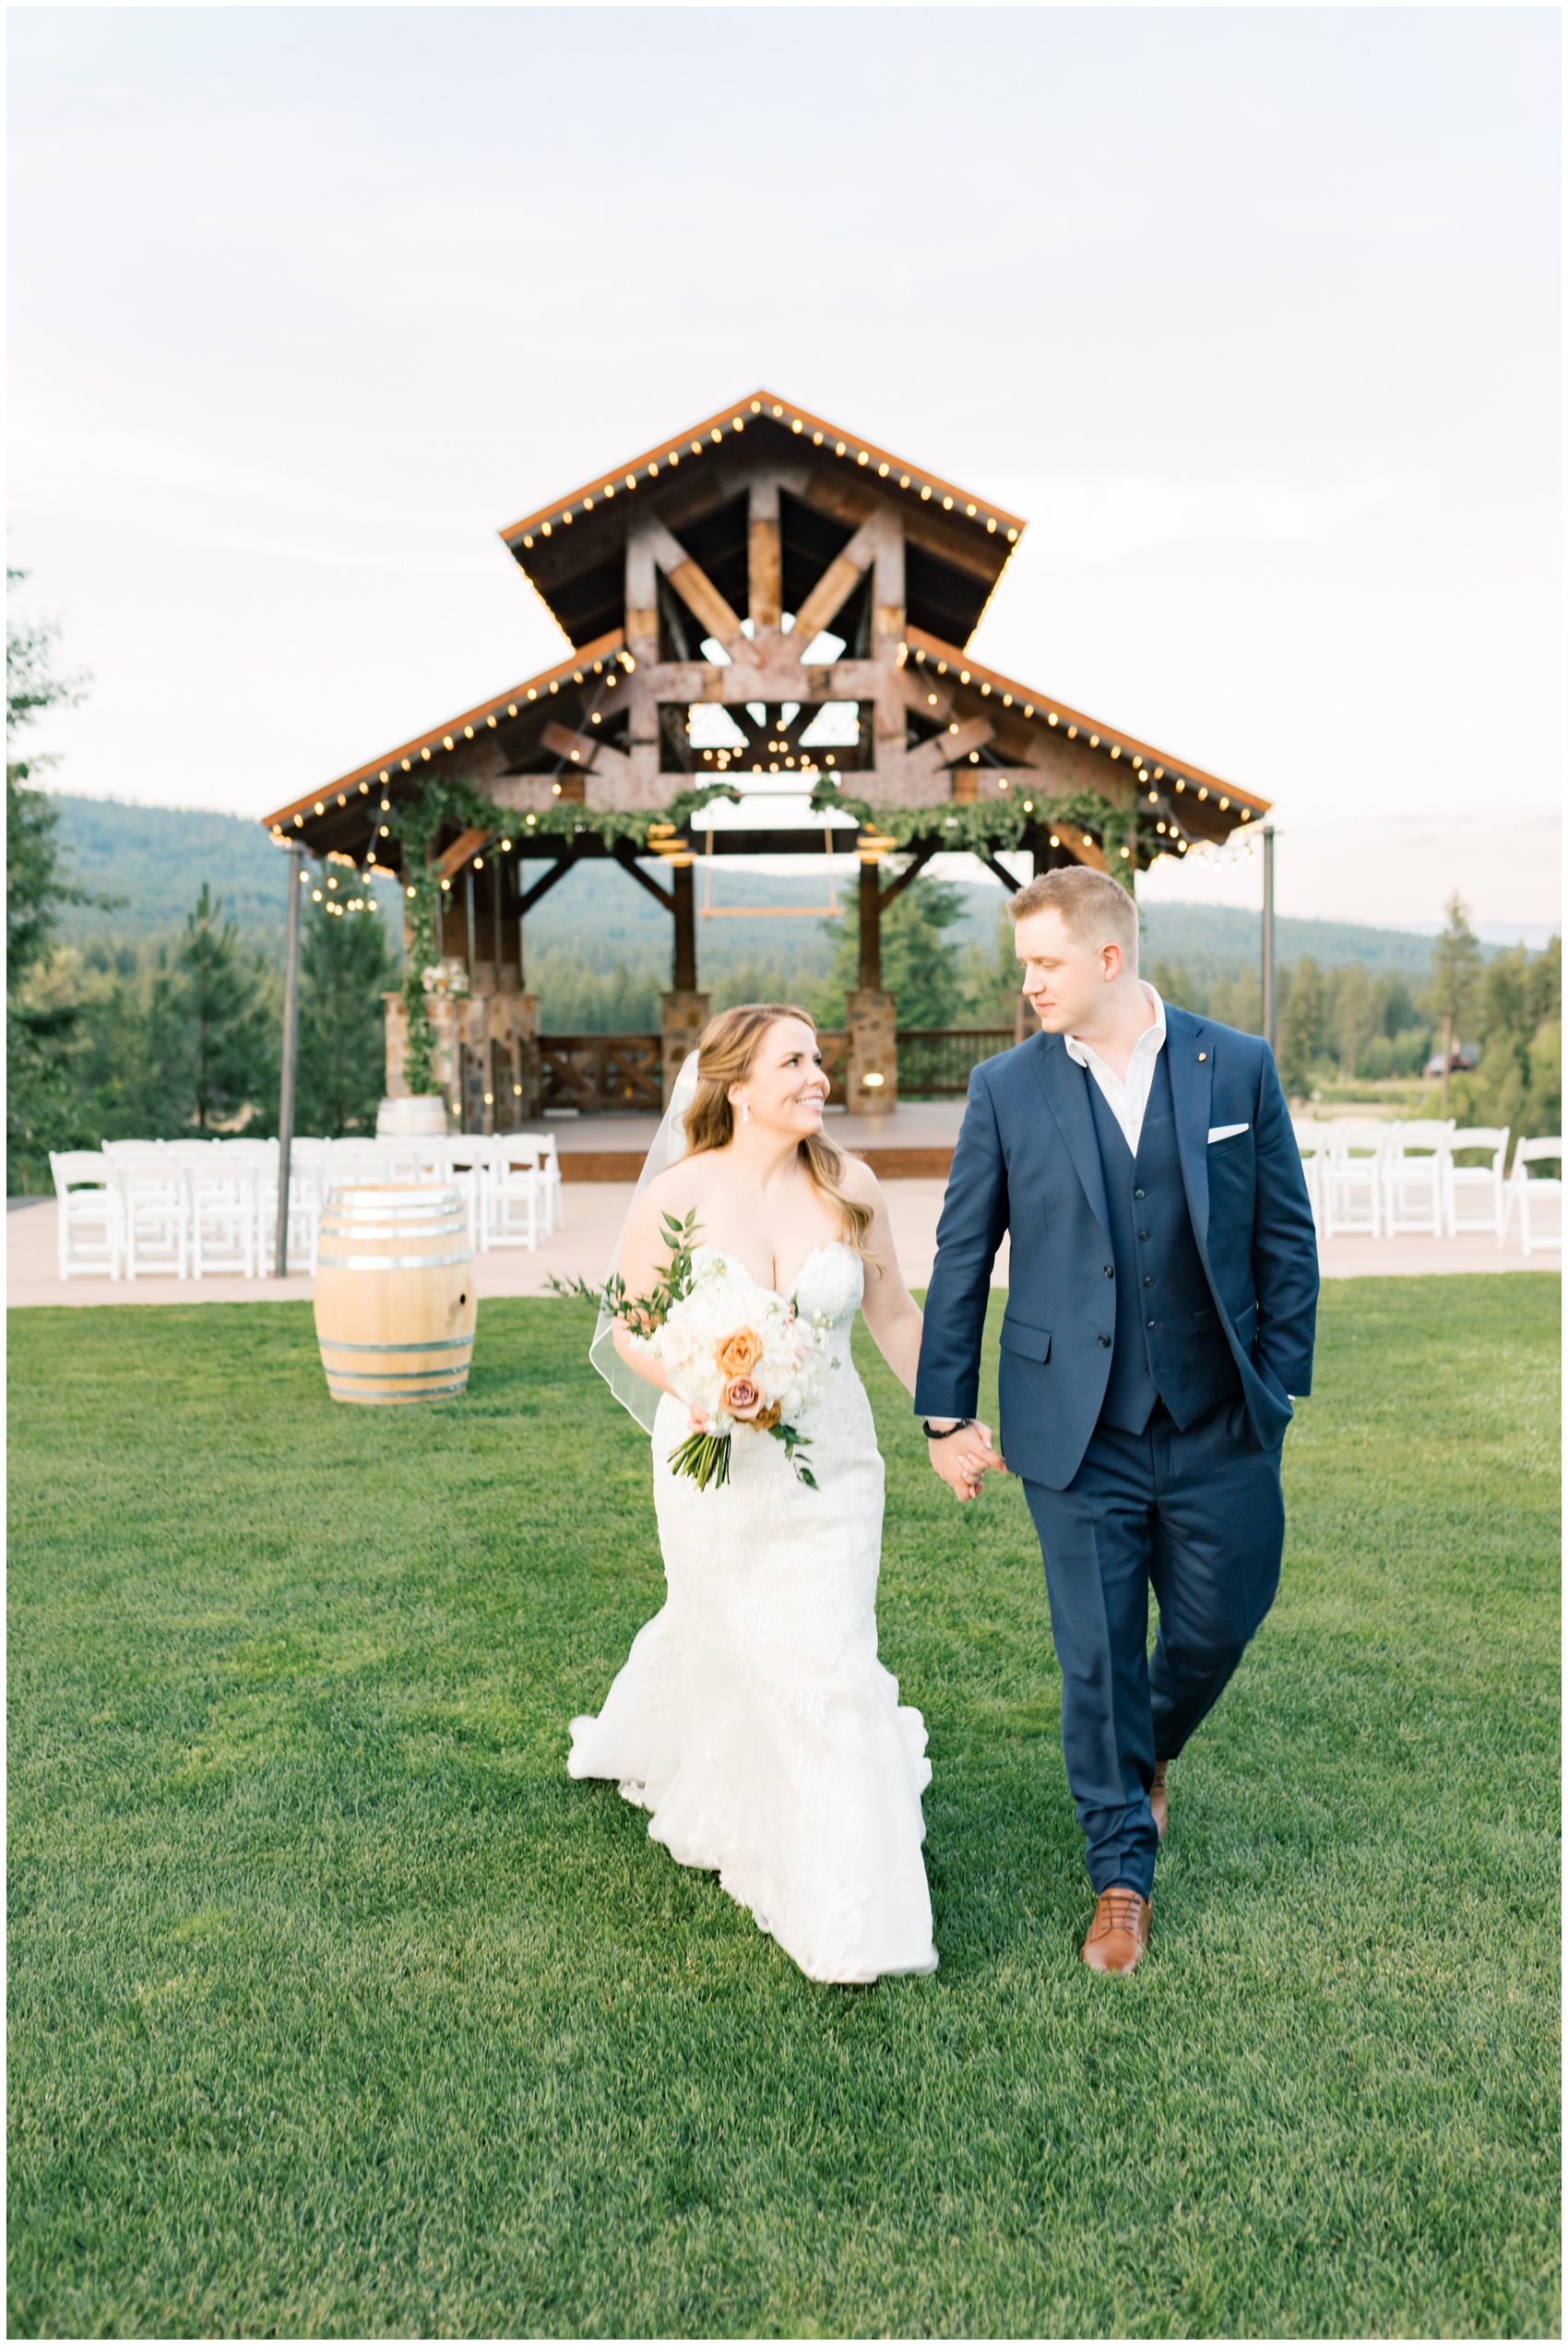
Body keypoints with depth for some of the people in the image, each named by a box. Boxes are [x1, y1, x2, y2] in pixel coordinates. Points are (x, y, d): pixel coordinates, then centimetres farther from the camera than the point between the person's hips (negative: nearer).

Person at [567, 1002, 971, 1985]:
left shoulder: (849, 1188, -5)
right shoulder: (676, 1199, -11)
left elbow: (895, 1314, 6)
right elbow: (629, 1327, -1)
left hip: (831, 1463, 2)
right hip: (717, 1469, -1)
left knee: (829, 1664, 1)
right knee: (723, 1640, 13)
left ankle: (850, 1913, 19)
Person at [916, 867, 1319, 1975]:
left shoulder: (1238, 1068, -1)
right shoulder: (1007, 1089, -2)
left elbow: (1287, 1240, 4)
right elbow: (961, 1261, 2)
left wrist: (1279, 1382, 0)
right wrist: (946, 1414, 2)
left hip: (1219, 1427, 1)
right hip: (1079, 1434, -1)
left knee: (1218, 1627, 13)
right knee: (1099, 1658, 6)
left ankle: (1150, 1750, 46)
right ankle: (1122, 1873, 26)